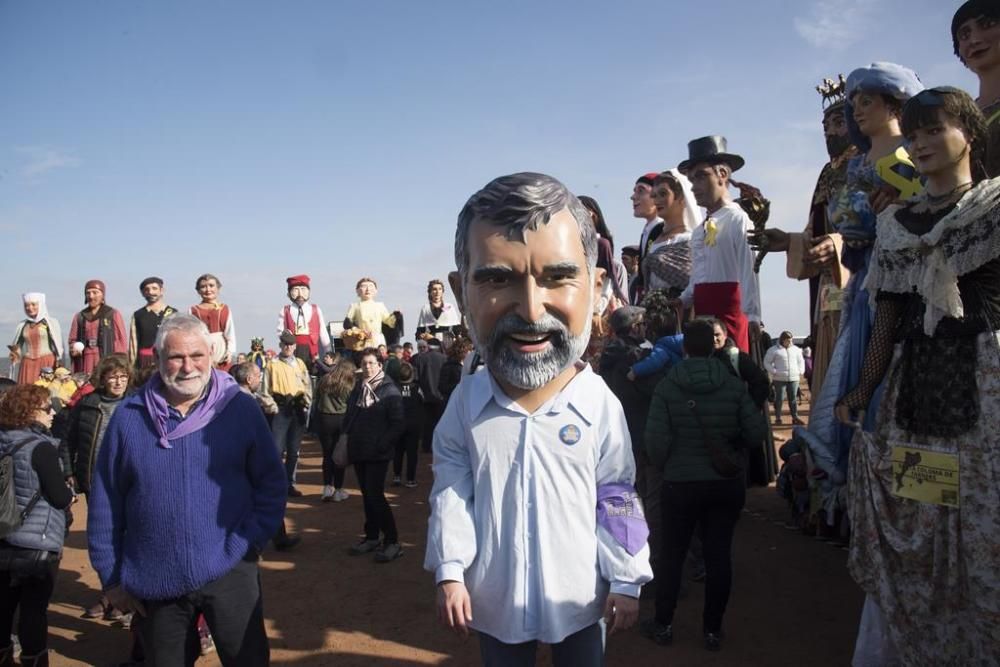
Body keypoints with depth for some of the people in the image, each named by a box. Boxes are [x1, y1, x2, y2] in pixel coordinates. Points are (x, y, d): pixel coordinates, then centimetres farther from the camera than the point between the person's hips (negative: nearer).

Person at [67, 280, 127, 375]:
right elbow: (72, 340, 22)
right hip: (85, 363, 3)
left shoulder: (113, 315, 7)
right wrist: (74, 348, -2)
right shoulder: (79, 317, 17)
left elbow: (121, 342, 3)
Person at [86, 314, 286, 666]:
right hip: (155, 582, 2)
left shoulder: (241, 408, -5)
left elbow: (271, 484, -2)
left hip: (229, 572, -1)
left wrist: (248, 543, -12)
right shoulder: (129, 416, -2)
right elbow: (105, 502, 3)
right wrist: (111, 575, 3)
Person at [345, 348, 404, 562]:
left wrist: (382, 444, -16)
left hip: (378, 454, -6)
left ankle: (392, 542, -4)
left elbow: (399, 423, -11)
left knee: (375, 495, -12)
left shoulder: (389, 390, -7)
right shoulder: (357, 390, 12)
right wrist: (349, 441, 9)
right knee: (367, 495, 13)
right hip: (358, 452, 7)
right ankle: (371, 537, 24)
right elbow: (349, 418, 21)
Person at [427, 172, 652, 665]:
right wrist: (449, 572, -5)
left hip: (579, 600, -1)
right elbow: (451, 492, -4)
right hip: (494, 598, 1)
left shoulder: (601, 404, -17)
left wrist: (626, 582, -3)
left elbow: (618, 501, -7)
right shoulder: (466, 401, -14)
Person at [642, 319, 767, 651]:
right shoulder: (733, 385, -8)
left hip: (681, 484, -1)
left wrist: (667, 465, 5)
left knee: (673, 556, 13)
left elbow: (656, 442, -15)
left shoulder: (667, 386, -12)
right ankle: (713, 630, 23)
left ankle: (663, 624, 26)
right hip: (728, 484, 1)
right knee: (719, 556, 11)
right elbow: (757, 430, -7)